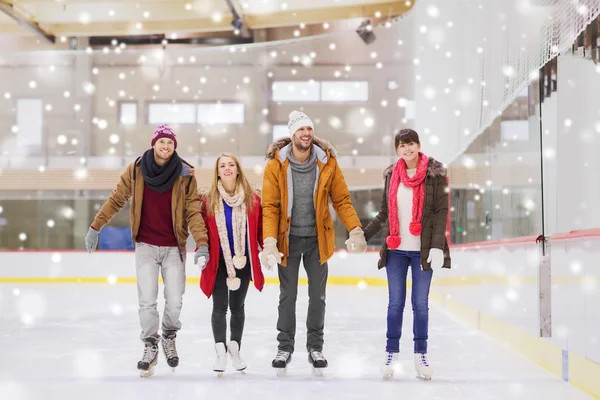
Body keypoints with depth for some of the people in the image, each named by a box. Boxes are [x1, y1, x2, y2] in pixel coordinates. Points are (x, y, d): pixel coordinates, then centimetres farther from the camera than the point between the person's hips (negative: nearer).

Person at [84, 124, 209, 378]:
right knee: (147, 301, -3)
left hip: (173, 247, 0)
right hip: (146, 246, 0)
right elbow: (116, 200, 6)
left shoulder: (185, 175, -6)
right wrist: (95, 228, 6)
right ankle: (150, 346, 16)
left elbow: (193, 212, -8)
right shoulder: (136, 170, -3)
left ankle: (169, 337, 29)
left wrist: (202, 243, -18)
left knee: (174, 302, 0)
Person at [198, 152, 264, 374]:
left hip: (243, 261, 1)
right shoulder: (208, 200, -3)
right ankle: (221, 352, 6)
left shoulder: (252, 199, -2)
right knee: (220, 307, 0)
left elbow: (260, 229, 2)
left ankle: (235, 349, 22)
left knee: (237, 306, 12)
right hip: (218, 262, -1)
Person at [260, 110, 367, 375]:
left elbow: (341, 200, -4)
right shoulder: (276, 165, -12)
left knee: (317, 296, 10)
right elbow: (270, 207, -12)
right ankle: (285, 347, 22)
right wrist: (270, 241, -23)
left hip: (317, 239, 1)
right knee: (287, 296, 10)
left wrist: (355, 229, -16)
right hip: (288, 238, -1)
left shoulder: (327, 163, -7)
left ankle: (315, 348, 22)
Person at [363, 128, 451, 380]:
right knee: (395, 303, 5)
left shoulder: (434, 174, -3)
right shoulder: (391, 174, 7)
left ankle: (421, 355, 13)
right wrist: (363, 236, 9)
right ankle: (391, 354, 11)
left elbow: (441, 212, -6)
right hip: (396, 250, 3)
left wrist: (437, 246, -15)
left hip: (422, 250, -2)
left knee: (420, 303, 4)